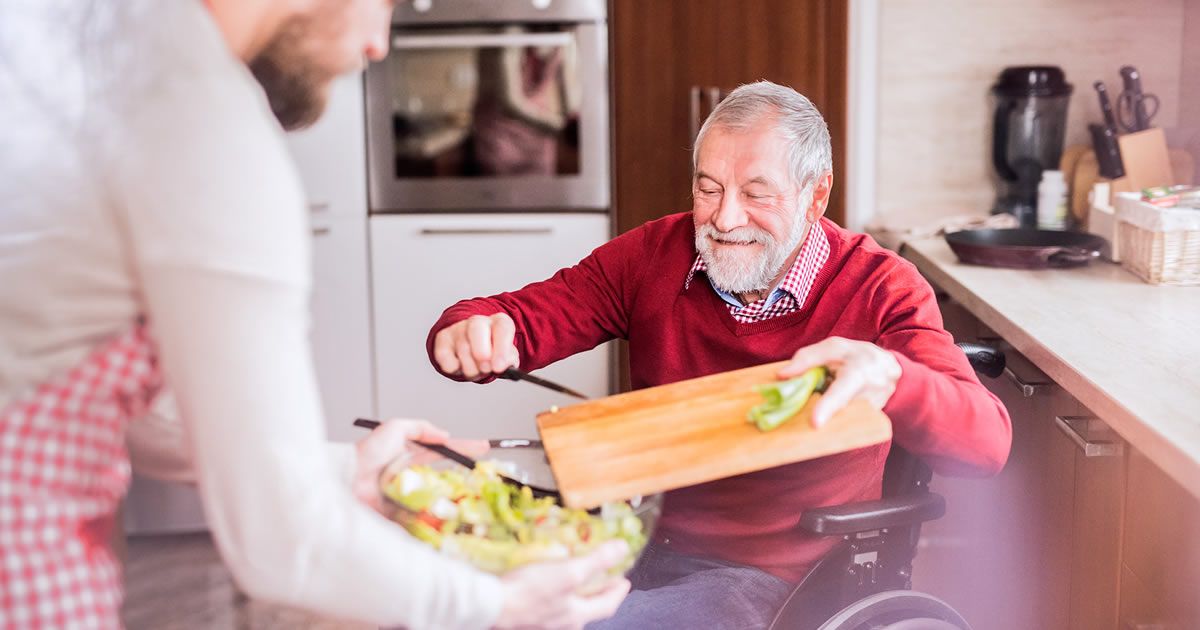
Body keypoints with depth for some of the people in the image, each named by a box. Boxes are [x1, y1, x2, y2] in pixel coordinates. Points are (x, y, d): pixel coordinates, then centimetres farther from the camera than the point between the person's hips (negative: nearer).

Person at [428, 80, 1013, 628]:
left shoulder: (881, 289, -8)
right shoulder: (654, 253, 4)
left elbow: (987, 440, -21)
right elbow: (528, 314, 3)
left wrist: (886, 375, -43)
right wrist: (473, 330, -23)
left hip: (774, 576, -3)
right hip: (642, 543, 4)